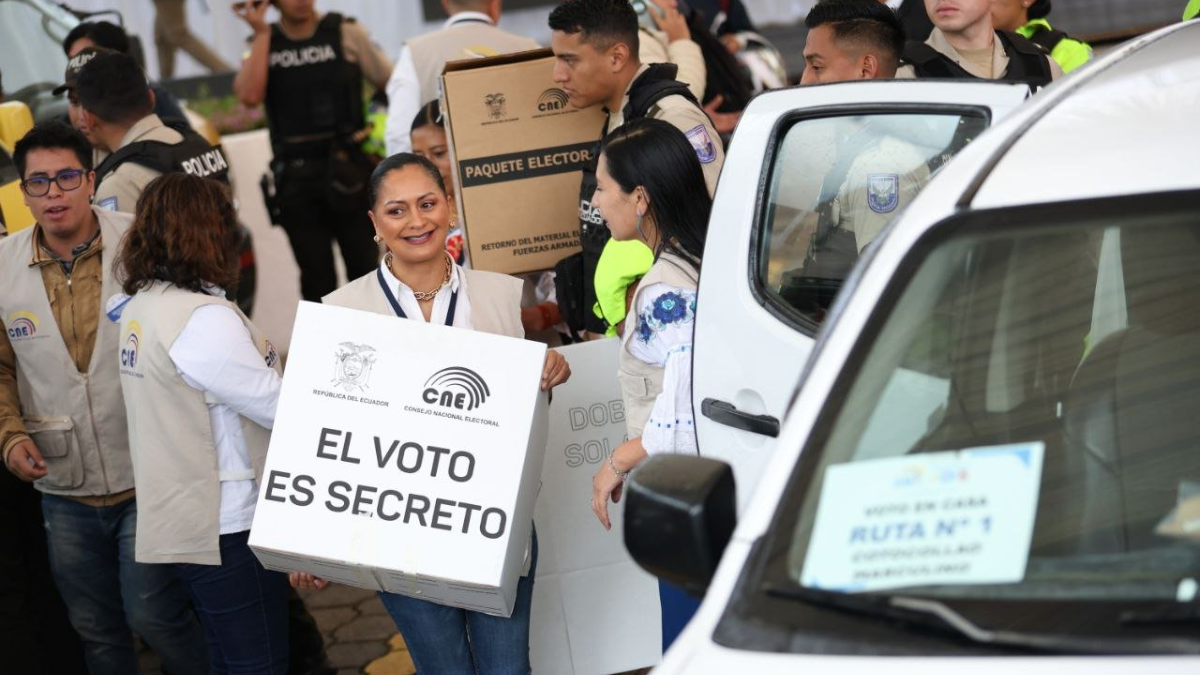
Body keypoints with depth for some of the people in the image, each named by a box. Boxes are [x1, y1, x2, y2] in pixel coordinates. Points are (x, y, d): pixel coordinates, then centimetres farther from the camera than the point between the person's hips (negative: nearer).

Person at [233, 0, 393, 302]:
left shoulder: (345, 32, 3)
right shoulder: (262, 45, 7)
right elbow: (250, 96, -12)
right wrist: (261, 32, -9)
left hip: (349, 171, -1)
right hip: (295, 180, 1)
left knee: (366, 268, 0)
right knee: (317, 280, 7)